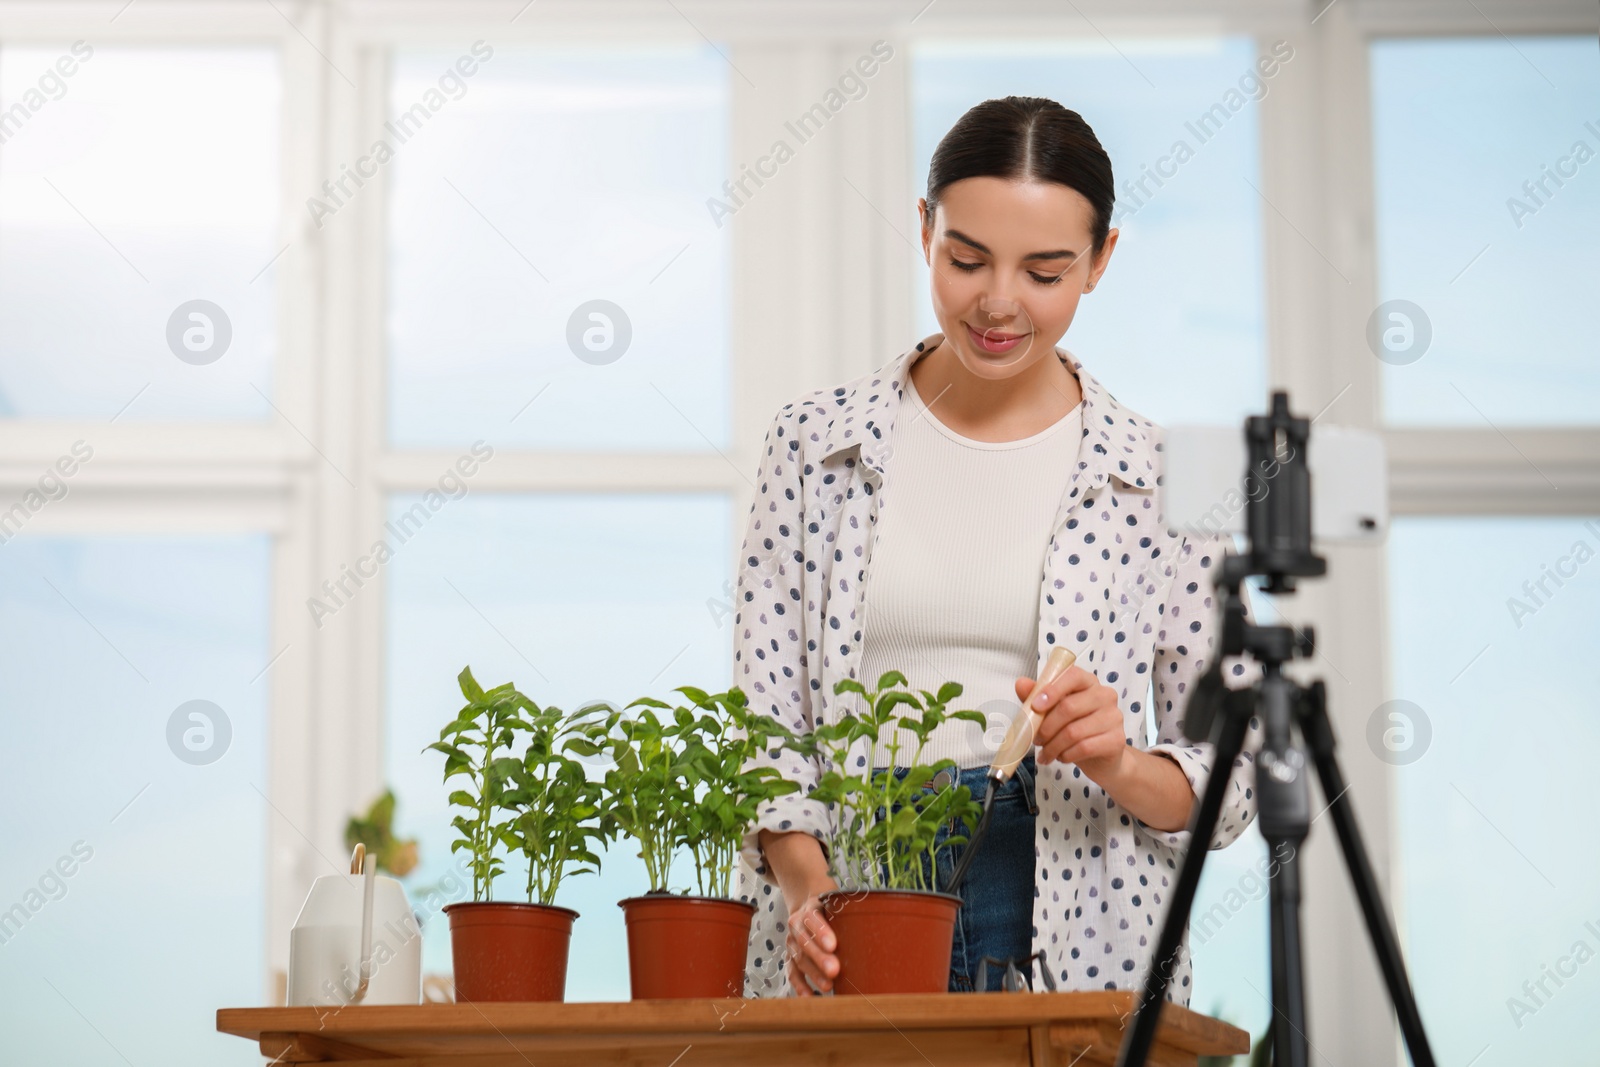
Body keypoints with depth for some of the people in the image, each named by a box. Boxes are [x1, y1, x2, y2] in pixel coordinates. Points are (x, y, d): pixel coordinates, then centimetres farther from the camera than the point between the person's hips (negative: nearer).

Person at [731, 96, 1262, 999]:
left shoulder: (1159, 479, 2)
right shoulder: (817, 443, 5)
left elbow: (1230, 776, 6)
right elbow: (766, 724, 3)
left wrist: (1118, 765, -14)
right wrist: (805, 889, -14)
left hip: (1076, 939, -1)